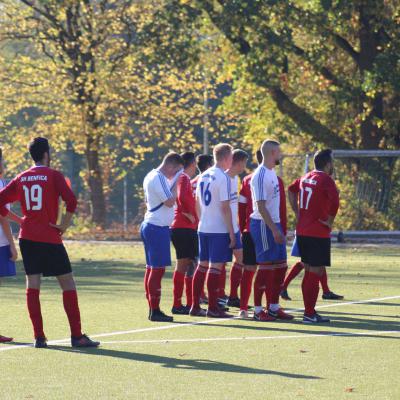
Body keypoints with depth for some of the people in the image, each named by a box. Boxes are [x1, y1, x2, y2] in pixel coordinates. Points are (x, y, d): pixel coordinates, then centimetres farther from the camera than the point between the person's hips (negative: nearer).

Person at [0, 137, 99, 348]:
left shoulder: (21, 178, 8)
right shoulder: (53, 175, -7)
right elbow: (70, 199, -20)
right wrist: (65, 224, -9)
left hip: (27, 237, 5)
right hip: (50, 238, -5)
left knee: (32, 286, 6)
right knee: (68, 283, 2)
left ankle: (39, 337, 1)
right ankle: (76, 336, -1)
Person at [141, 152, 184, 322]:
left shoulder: (151, 176, 15)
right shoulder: (159, 179, -16)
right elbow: (169, 202, -20)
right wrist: (176, 183, -11)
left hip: (149, 225, 11)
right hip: (158, 228, -11)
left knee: (151, 268, 11)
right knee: (158, 268, -9)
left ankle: (152, 309, 15)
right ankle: (155, 311, -9)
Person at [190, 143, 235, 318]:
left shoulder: (203, 176, 11)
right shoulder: (223, 178, -13)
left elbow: (197, 203, 17)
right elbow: (225, 207, -16)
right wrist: (232, 233, -13)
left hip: (203, 229, 8)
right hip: (219, 230, -8)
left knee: (202, 266, 12)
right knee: (215, 267, -4)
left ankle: (195, 306, 14)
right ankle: (213, 308, -2)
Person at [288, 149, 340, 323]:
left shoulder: (305, 178, 12)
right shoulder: (326, 180, -12)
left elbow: (291, 189, 29)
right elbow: (335, 201, -28)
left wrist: (297, 213, 24)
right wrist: (330, 222, -14)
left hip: (302, 231, 8)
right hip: (318, 234, -8)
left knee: (309, 272, 15)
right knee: (316, 273, -5)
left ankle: (309, 311, 18)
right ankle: (310, 314, -6)